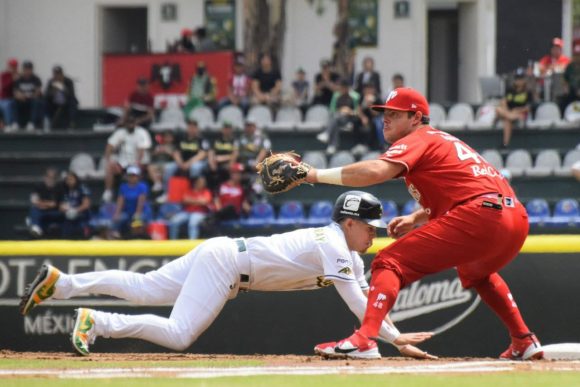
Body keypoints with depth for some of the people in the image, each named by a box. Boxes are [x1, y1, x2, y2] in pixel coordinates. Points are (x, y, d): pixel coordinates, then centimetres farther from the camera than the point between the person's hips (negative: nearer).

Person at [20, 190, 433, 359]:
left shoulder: (349, 255, 10)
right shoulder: (334, 247, -18)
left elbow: (367, 298, 10)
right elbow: (356, 303, -23)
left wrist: (397, 336, 1)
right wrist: (394, 338, -21)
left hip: (223, 255, 9)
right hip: (225, 261, -9)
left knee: (143, 289, 14)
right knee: (179, 335, -17)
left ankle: (58, 281, 16)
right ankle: (95, 322, -11)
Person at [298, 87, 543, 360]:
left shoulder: (418, 140, 1)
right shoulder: (442, 141, 30)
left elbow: (376, 171, -17)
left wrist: (318, 175, -13)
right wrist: (415, 219, 21)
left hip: (478, 215, -9)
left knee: (390, 263, -9)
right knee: (475, 271, 41)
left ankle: (364, 339, -29)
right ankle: (524, 343, 36)